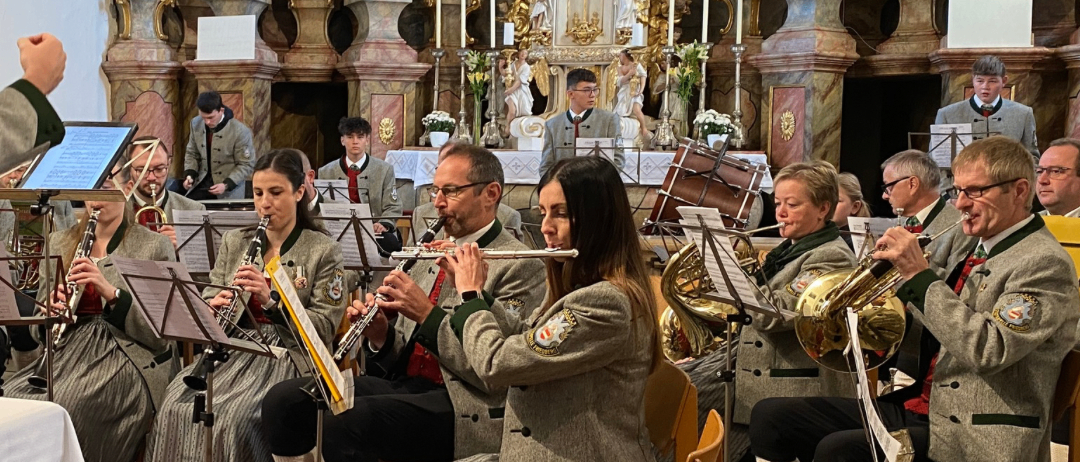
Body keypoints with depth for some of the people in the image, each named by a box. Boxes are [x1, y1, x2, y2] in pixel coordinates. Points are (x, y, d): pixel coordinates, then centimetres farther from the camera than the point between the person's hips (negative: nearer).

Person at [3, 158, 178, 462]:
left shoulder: (154, 247, 3)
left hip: (127, 356, -4)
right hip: (69, 350, 4)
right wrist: (52, 307, -7)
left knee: (62, 407, -33)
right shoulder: (60, 242, 17)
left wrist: (111, 291, -18)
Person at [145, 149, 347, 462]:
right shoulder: (234, 241, 16)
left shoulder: (324, 251, 1)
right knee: (176, 408, -24)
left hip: (287, 356, -4)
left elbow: (325, 327, -6)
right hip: (232, 349, 4)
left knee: (235, 417, -31)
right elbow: (209, 298, 16)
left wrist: (270, 299, -19)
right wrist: (213, 307, -9)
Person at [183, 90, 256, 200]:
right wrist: (189, 174, -8)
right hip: (201, 183, 4)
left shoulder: (240, 131, -18)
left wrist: (226, 185, -23)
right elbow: (192, 154, 10)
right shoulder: (196, 124, -3)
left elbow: (246, 165, -12)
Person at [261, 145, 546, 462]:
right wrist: (380, 336, -2)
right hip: (402, 383, 8)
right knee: (283, 399, -12)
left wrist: (427, 313, -18)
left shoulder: (520, 267, -6)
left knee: (345, 423, -31)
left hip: (460, 404, -8)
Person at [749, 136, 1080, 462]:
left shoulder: (1046, 264, -11)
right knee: (771, 417, 1)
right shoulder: (980, 249, 15)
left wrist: (919, 275, -20)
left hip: (971, 434, -9)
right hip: (919, 405, 9)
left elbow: (989, 350, -25)